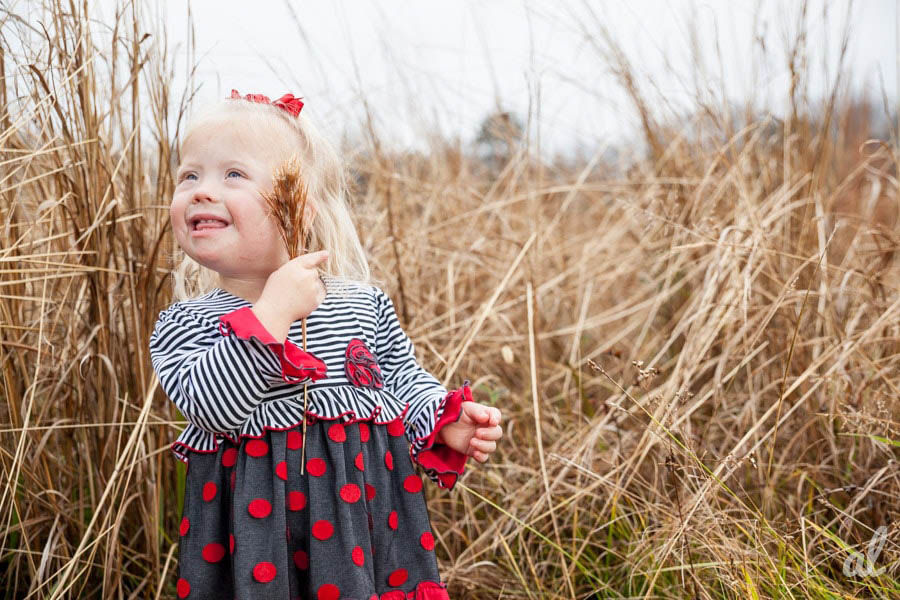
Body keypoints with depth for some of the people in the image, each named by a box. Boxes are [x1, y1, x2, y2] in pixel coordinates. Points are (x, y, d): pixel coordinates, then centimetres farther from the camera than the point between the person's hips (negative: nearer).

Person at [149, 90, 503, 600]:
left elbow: (405, 380, 12)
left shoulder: (365, 305, 2)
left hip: (368, 509, 2)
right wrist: (271, 313, -25)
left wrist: (445, 423, -7)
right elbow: (209, 407, -21)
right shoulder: (186, 323, -4)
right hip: (259, 524, -2)